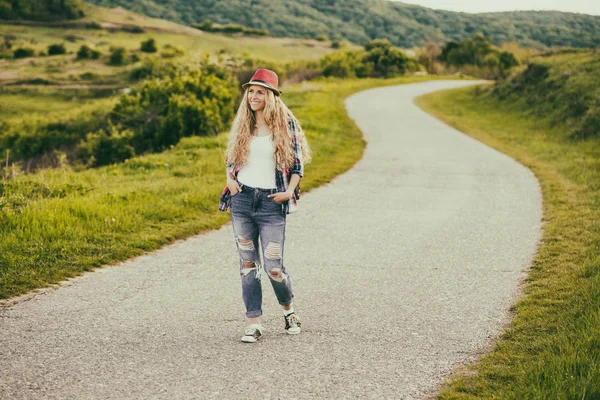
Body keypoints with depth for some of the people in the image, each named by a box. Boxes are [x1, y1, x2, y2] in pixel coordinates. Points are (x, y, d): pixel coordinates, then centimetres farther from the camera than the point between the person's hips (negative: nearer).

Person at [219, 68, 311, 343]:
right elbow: (230, 158, 20)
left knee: (273, 267, -5)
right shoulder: (242, 124, 9)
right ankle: (254, 323, 10)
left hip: (270, 202, -4)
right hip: (242, 200, 4)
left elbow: (297, 161, 1)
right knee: (248, 263, 4)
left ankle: (288, 309, 24)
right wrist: (229, 179, 2)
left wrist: (290, 191, -11)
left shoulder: (285, 123, -2)